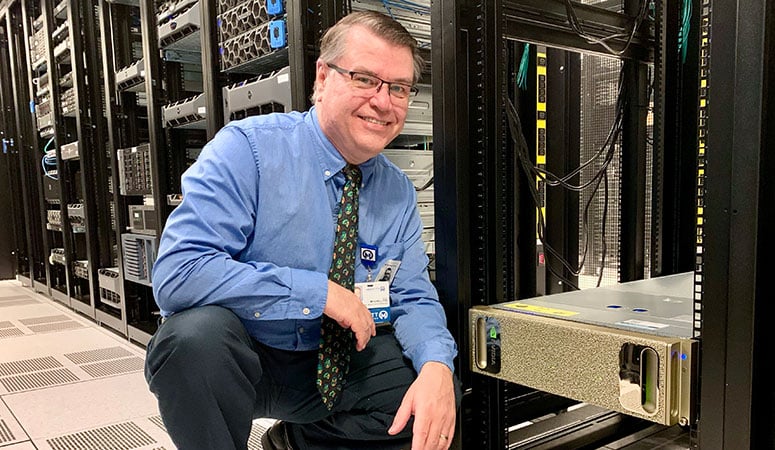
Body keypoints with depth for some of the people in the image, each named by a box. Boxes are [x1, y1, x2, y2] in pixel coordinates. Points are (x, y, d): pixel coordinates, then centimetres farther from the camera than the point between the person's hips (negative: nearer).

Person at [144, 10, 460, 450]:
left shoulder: (399, 191, -1)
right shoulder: (247, 149, -17)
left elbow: (413, 298, 1)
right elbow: (177, 273, -27)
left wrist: (436, 366, -22)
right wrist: (318, 291, -27)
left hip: (329, 367, 5)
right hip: (236, 358, -4)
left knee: (440, 391, -13)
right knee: (197, 330, -35)